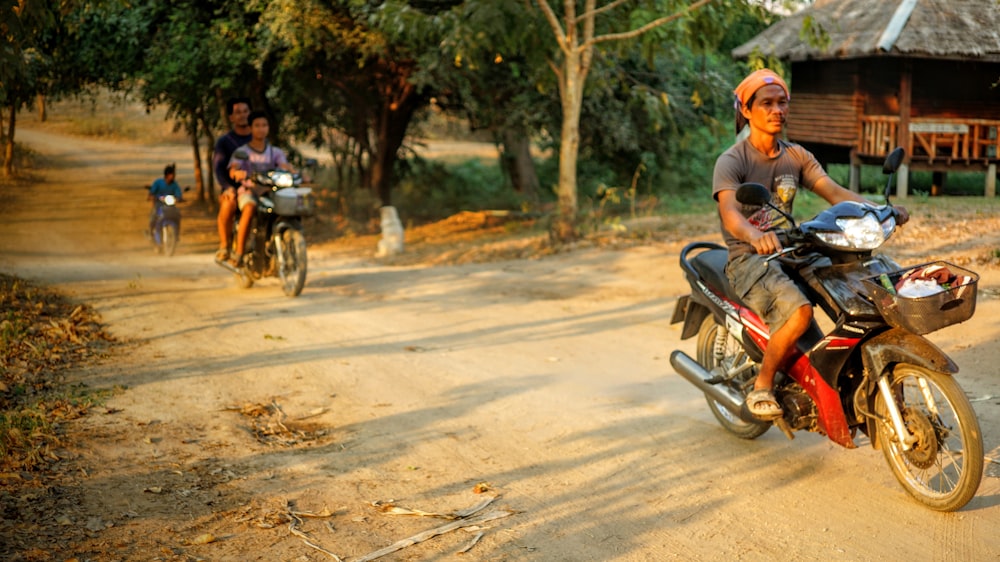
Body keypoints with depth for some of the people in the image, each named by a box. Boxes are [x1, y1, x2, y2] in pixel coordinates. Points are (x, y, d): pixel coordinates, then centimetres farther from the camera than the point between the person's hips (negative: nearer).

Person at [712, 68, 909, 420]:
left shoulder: (796, 156, 11)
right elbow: (729, 212, -27)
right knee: (799, 310, -35)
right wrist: (754, 235, -49)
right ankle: (762, 386, -11)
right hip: (748, 259, -6)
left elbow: (834, 192, -1)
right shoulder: (731, 162, -9)